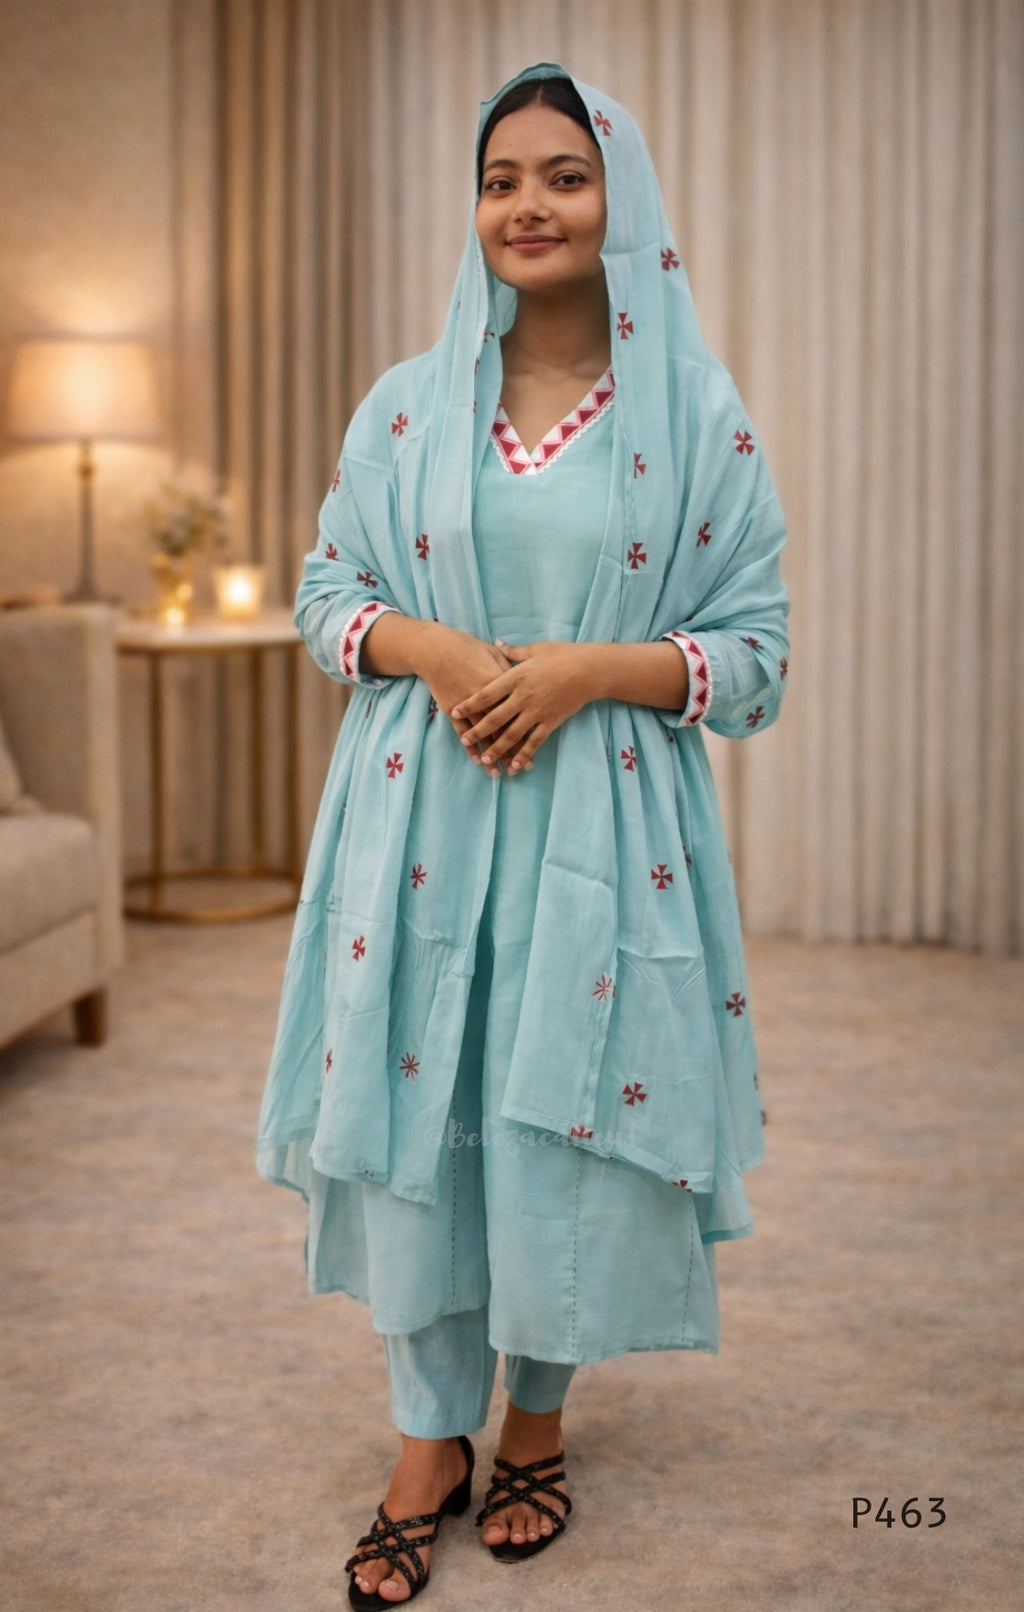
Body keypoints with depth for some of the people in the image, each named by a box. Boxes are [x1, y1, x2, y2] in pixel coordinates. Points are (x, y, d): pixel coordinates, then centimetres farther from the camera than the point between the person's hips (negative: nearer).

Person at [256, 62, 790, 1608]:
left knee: (567, 1125, 5)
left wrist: (588, 669, -16)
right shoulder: (405, 404, 6)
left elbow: (755, 651, -1)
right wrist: (429, 646, -11)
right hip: (423, 819, 2)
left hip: (603, 826, -1)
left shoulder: (698, 414, 0)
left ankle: (538, 1422, 29)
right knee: (419, 1114, 4)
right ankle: (432, 1443, 22)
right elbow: (328, 586, 10)